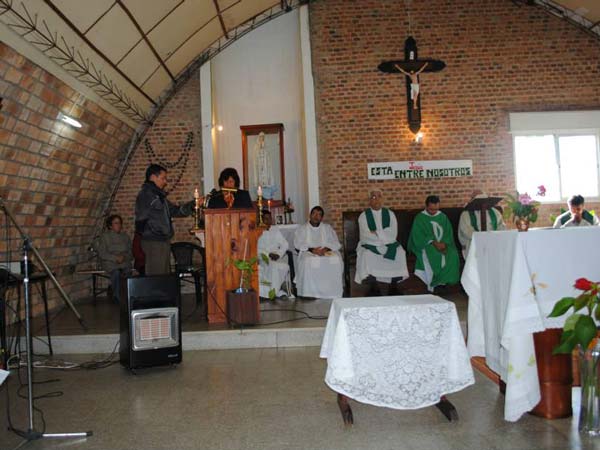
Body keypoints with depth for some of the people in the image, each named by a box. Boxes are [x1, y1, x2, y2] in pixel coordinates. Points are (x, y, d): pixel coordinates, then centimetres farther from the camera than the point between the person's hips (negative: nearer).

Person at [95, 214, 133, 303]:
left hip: (124, 262, 2)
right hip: (109, 262, -2)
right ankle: (118, 298, -26)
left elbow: (131, 254, 16)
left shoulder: (125, 237, 18)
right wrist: (115, 258, -13)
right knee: (116, 273, -35)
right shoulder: (104, 236, 9)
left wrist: (124, 257, -7)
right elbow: (102, 253, -1)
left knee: (127, 272, -32)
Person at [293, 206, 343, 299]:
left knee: (336, 260, -30)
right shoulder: (302, 228, 11)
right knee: (309, 263, -36)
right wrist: (311, 249, -19)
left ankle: (333, 295, -22)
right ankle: (311, 295, -29)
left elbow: (336, 243, 6)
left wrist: (326, 249, -16)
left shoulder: (327, 228, 16)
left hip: (327, 252, 2)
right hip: (308, 253, -1)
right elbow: (298, 244, -2)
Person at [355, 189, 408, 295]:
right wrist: (384, 235, -12)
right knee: (367, 255, -34)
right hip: (370, 245, -2)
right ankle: (373, 287, -21)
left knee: (399, 253, -27)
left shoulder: (390, 214, 7)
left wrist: (376, 233, -13)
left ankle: (394, 286, -16)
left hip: (389, 244, 2)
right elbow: (366, 235, -11)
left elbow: (393, 234, -5)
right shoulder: (363, 216, 1)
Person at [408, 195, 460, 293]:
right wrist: (433, 243, -20)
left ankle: (441, 281, -22)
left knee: (453, 254, -27)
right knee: (433, 255, -35)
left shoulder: (443, 217, 12)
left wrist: (444, 243, -14)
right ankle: (433, 284, -26)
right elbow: (418, 236, -8)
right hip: (424, 245, -3)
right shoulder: (419, 218, 1)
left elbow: (448, 233, 7)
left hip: (443, 244, 4)